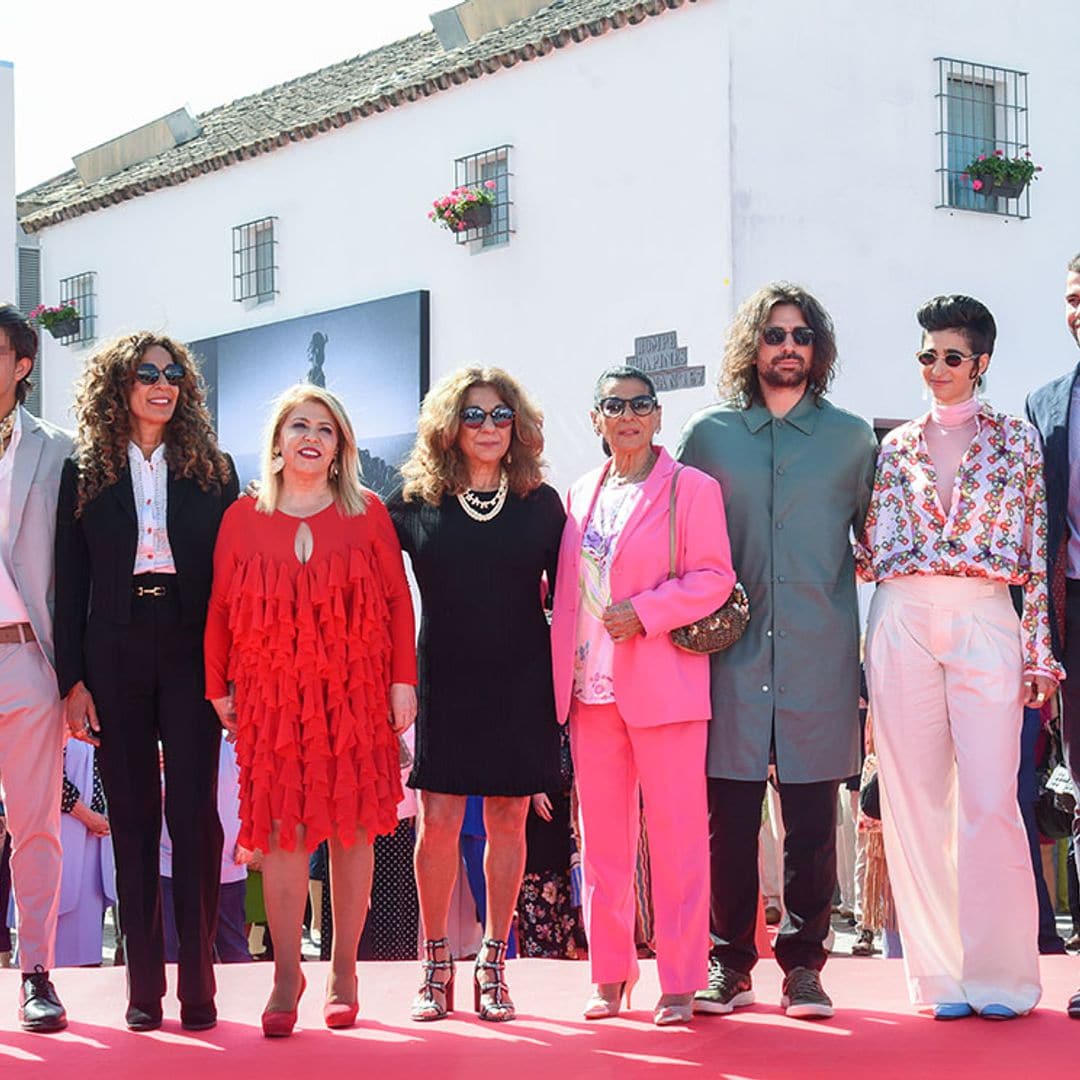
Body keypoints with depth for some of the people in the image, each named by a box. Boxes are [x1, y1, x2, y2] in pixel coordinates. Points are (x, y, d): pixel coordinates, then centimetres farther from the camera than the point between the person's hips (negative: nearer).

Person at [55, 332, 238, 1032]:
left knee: (195, 814, -5)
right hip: (115, 657, 1)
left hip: (192, 658, -1)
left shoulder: (213, 470, 9)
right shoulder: (85, 474, 8)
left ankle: (198, 987, 0)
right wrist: (73, 679, -1)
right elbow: (71, 583, 6)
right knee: (132, 816, 4)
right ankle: (144, 988, 9)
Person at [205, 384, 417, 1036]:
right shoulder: (243, 518, 7)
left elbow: (398, 599, 3)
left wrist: (403, 682, -3)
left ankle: (344, 971, 11)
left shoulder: (367, 514, 6)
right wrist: (220, 687, 3)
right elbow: (221, 608, 7)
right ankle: (287, 973, 4)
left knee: (352, 829, 2)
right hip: (271, 694, 0)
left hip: (355, 693, 0)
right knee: (282, 829, -4)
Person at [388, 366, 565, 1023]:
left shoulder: (541, 504, 5)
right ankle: (436, 966, 9)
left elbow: (564, 592, 8)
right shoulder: (418, 505, 2)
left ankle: (494, 965, 15)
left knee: (507, 820, 5)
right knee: (440, 819, -4)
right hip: (445, 681, -1)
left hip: (521, 683, 1)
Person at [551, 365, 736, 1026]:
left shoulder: (691, 489, 0)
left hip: (661, 688, -5)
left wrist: (645, 613, -17)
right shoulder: (581, 494, 16)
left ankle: (680, 982, 3)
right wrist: (564, 674, 13)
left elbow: (714, 577, -7)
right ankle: (610, 976, 16)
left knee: (676, 836, -3)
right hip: (590, 689, 5)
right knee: (602, 838, 8)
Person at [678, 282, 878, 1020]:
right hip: (733, 655, 0)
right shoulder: (710, 435, 10)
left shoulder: (851, 438, 11)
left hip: (819, 655, 0)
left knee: (812, 820, 1)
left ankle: (804, 965, 10)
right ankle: (730, 964, 10)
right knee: (730, 815, 1)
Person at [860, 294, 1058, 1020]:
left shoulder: (1016, 439, 8)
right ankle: (942, 973, 10)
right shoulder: (896, 447, 13)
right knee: (917, 800, 2)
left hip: (985, 622, -2)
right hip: (903, 622, 2)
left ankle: (1002, 973, 3)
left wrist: (1038, 648, -1)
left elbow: (1035, 551, 4)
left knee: (990, 802, -8)